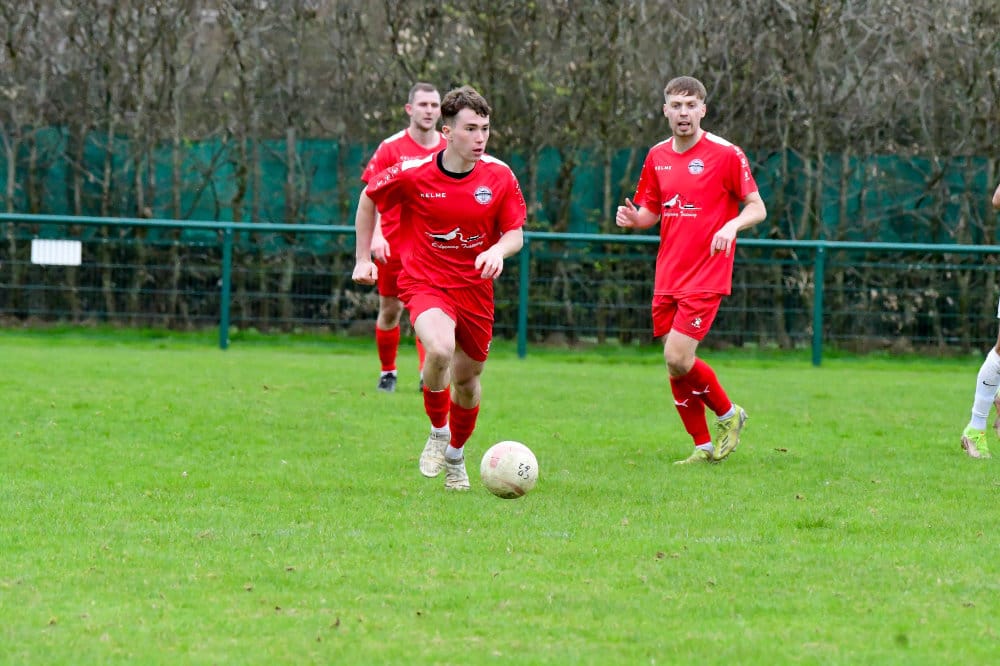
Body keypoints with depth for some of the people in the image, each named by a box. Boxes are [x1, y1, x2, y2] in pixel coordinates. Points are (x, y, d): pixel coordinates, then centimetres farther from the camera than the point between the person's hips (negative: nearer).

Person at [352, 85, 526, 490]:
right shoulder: (412, 174, -13)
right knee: (440, 349, -31)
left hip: (474, 287, 3)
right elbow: (369, 199, 6)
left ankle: (456, 454, 41)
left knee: (467, 376, 12)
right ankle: (437, 433, -5)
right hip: (425, 283, -3)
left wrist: (499, 251, -23)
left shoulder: (499, 176, -8)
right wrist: (363, 258, 7)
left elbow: (515, 233, 1)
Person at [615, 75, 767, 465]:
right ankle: (703, 447, 17)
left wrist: (732, 225, -24)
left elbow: (757, 208, -3)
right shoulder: (657, 157, 10)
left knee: (678, 359, -16)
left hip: (706, 276, -6)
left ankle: (729, 414, 9)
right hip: (667, 277, 6)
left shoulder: (726, 154, -6)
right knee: (675, 365, 4)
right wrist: (633, 218, -4)